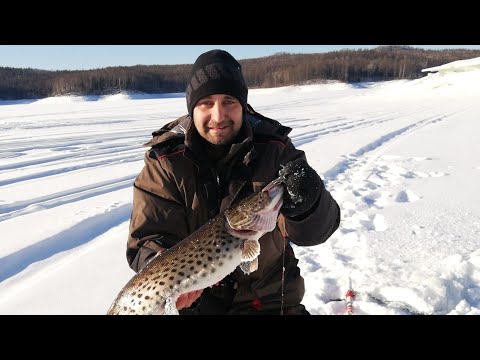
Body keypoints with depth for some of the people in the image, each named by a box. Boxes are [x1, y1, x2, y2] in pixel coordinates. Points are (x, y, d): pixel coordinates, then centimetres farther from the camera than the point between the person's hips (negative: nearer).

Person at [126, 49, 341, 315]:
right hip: (198, 297, 0)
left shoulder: (275, 149, -16)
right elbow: (148, 240, -19)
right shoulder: (165, 161, -17)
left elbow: (310, 233, -20)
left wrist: (307, 205, -43)